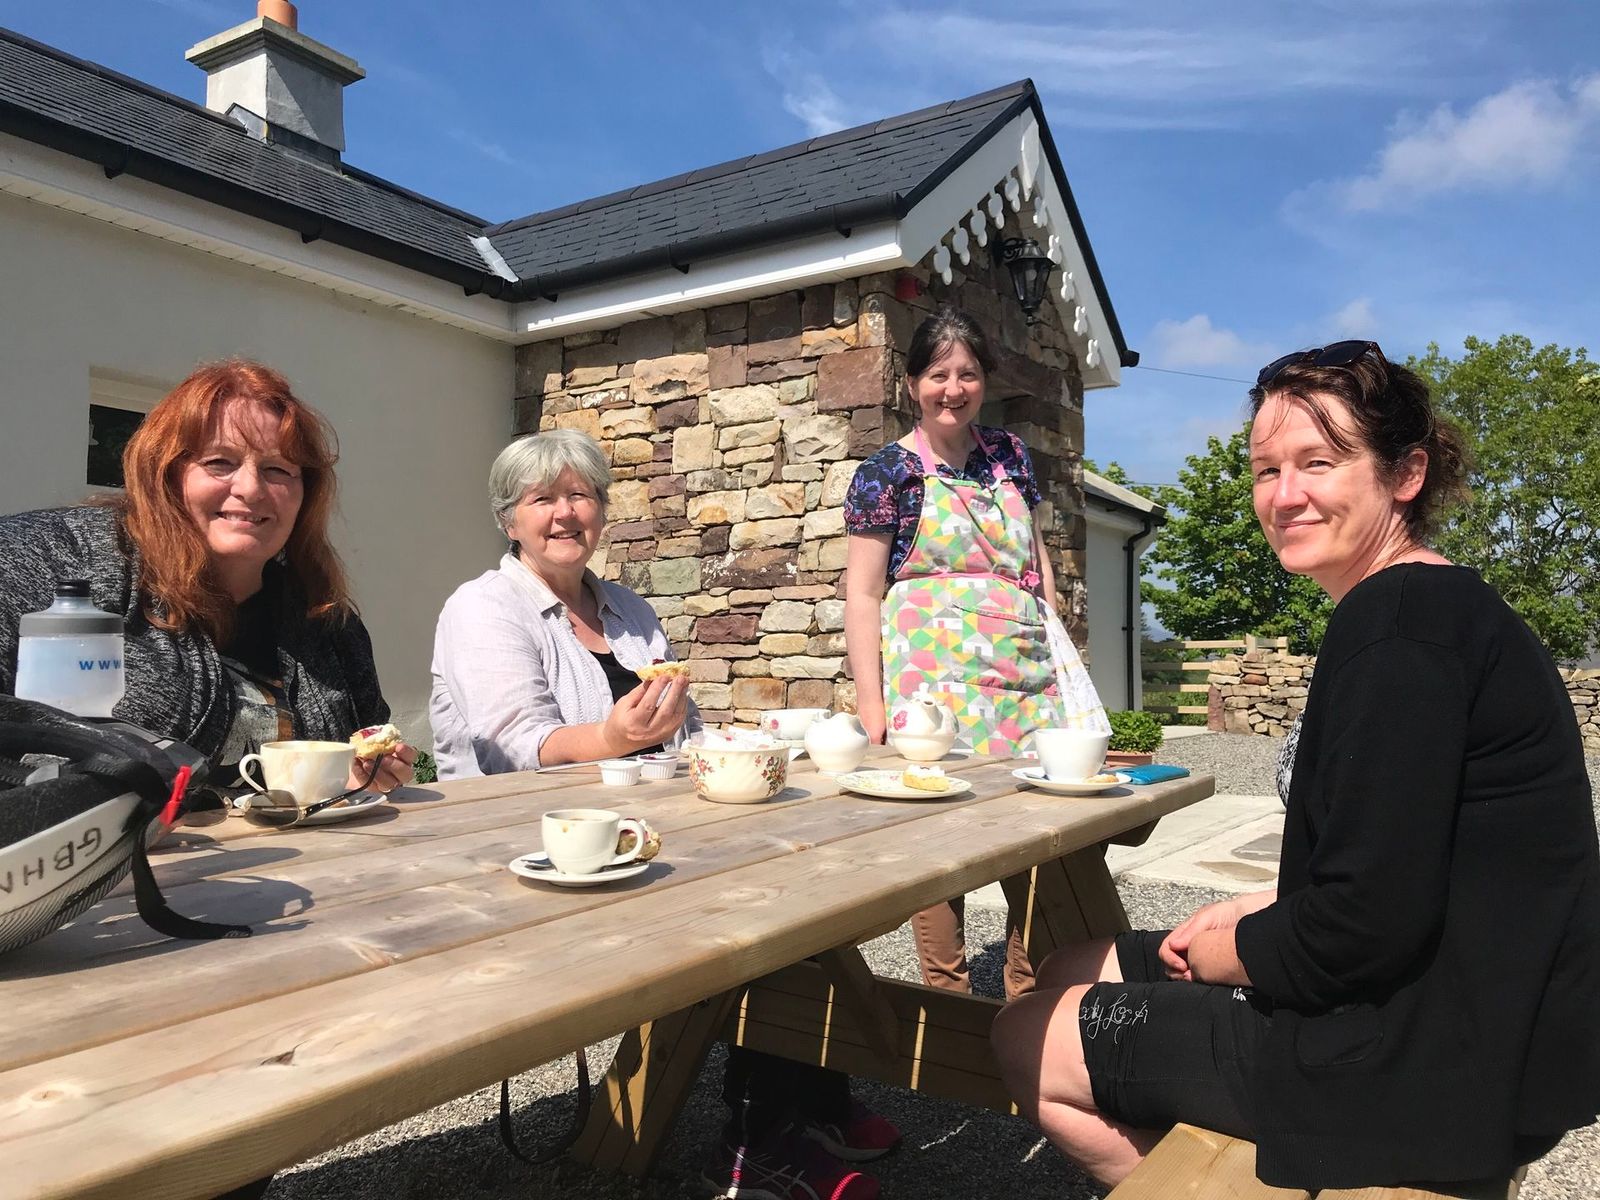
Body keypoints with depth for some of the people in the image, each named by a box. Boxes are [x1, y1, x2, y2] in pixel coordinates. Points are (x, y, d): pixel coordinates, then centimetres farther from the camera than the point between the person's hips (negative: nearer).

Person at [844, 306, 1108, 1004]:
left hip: (1024, 672, 4)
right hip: (931, 675, -4)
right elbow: (862, 593, -2)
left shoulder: (1010, 456, 14)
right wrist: (870, 702, -9)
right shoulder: (889, 472, 1)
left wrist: (1057, 649, 11)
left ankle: (1029, 998, 18)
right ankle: (947, 999, 15)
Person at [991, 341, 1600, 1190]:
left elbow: (1368, 922, -26)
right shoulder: (1428, 605, 10)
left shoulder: (1399, 623, -22)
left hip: (1437, 1058, -10)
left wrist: (1228, 952, -8)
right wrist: (1260, 915, 6)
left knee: (1032, 1043, -2)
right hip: (1446, 1014, 10)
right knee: (1072, 974, 16)